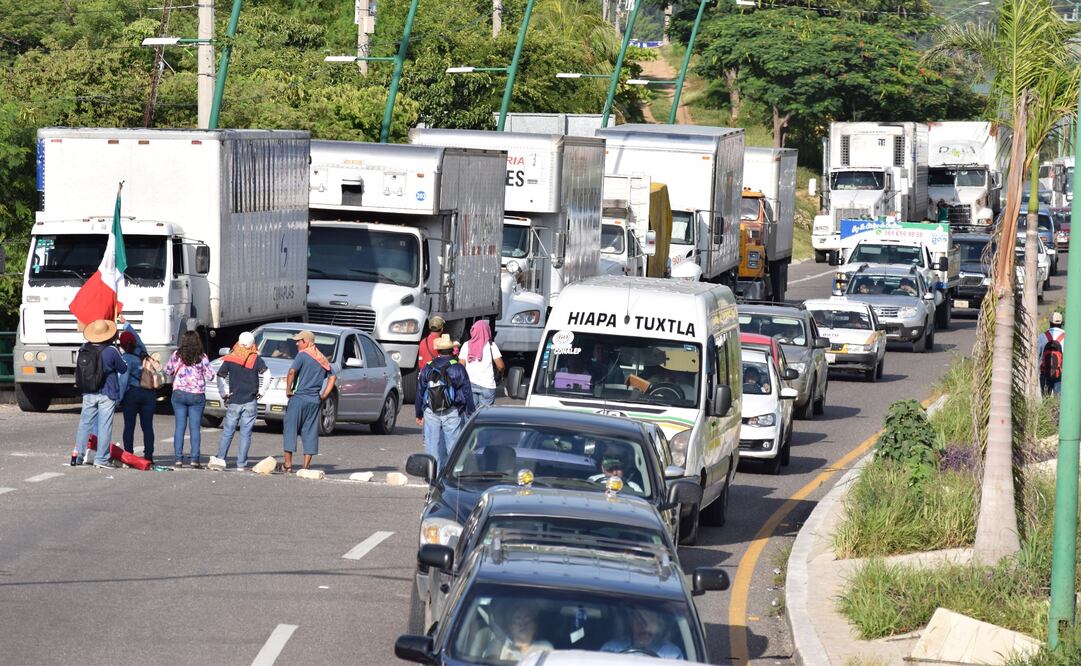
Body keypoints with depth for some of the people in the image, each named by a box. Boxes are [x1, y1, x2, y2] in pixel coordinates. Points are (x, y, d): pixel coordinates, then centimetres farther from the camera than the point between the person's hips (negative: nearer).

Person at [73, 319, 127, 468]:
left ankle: (78, 456, 13)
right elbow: (123, 369, -2)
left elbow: (79, 368, 14)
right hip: (107, 394, -4)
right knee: (104, 425, -1)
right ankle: (101, 459, -2)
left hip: (88, 394, 4)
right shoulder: (111, 351, -14)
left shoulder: (83, 349, 0)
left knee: (85, 423, 12)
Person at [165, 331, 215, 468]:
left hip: (179, 394, 1)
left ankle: (178, 458, 1)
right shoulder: (202, 358, -6)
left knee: (180, 426, 5)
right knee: (195, 428, 2)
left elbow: (167, 371, 7)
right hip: (197, 395, -1)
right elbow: (210, 376, -3)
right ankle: (195, 459, -3)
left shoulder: (176, 355, -3)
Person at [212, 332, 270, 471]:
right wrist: (261, 392, -2)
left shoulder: (230, 359, 1)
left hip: (234, 402, 1)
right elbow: (267, 375, -13)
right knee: (246, 434, 1)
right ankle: (241, 464, -1)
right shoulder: (256, 359, -3)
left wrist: (223, 394, 4)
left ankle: (221, 458, 4)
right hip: (250, 402, -1)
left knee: (227, 432, 10)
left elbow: (220, 376, -4)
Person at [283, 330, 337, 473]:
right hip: (315, 401, 6)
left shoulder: (303, 355, -7)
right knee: (310, 432, 7)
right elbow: (332, 377, 12)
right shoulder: (322, 359, 13)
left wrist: (288, 389, -10)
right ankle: (306, 465, 4)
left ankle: (288, 463, -1)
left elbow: (292, 371, -21)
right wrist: (324, 395, 10)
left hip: (299, 397, -6)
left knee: (290, 429, 1)